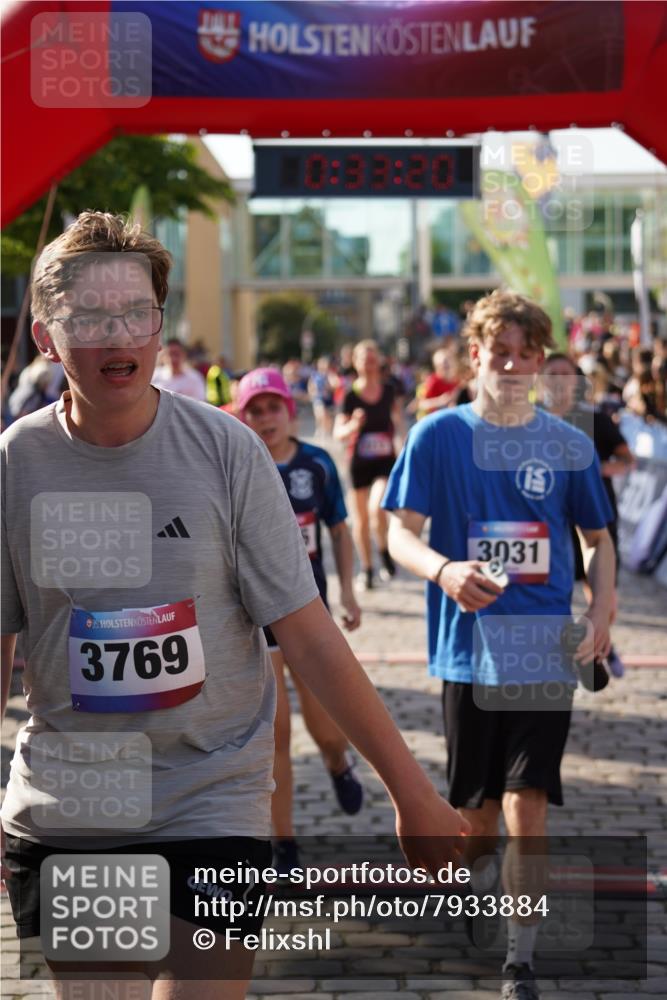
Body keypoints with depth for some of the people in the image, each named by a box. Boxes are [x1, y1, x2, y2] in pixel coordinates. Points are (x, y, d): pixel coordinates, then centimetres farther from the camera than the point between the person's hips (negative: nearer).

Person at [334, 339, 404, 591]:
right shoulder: (351, 396, -7)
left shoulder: (388, 391, -1)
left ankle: (385, 551, 5)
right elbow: (339, 433, -12)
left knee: (377, 508, -22)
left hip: (386, 461, 0)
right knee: (361, 518, 9)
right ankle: (367, 569, 25)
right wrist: (353, 425, -29)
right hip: (360, 463, 0)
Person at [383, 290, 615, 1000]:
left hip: (546, 654, 0)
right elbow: (400, 535, -2)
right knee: (477, 818, 11)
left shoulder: (569, 446, 5)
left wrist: (600, 615, -2)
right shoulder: (437, 436, 0)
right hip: (468, 648, 0)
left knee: (526, 811, -8)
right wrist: (443, 572, -24)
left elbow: (598, 540, 15)